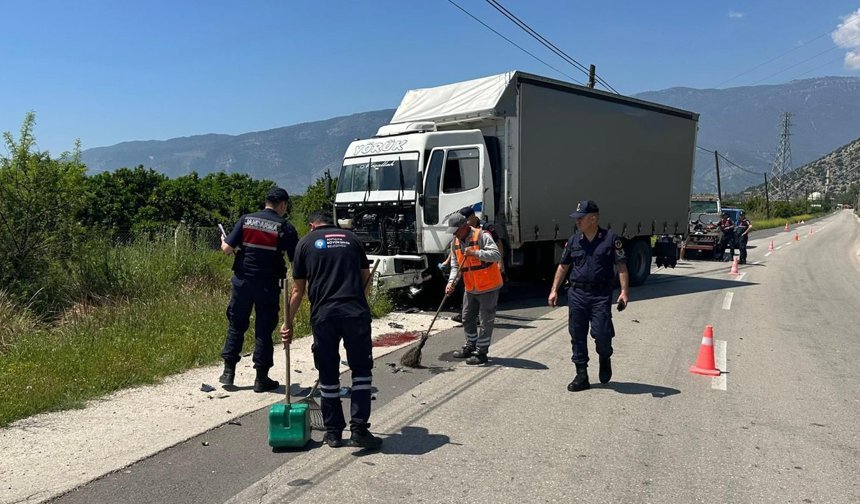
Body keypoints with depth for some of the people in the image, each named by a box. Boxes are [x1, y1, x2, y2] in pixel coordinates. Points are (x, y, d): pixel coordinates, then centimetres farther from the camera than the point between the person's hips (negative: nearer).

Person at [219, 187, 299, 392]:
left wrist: (224, 241, 20)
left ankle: (228, 371, 19)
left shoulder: (246, 220, 1)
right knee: (264, 330, 6)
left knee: (236, 325, 16)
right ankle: (261, 378, 10)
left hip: (242, 281, 2)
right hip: (268, 285, -2)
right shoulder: (285, 227, -5)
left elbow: (227, 249, -1)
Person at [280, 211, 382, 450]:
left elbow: (298, 290, 12)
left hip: (323, 314, 0)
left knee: (328, 375, 11)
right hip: (356, 312, 1)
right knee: (361, 371, 11)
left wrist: (288, 323, 19)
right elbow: (365, 276, 19)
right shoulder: (351, 238, 16)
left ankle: (334, 432, 19)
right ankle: (359, 429, 8)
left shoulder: (305, 243, 12)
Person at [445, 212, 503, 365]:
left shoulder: (482, 236, -17)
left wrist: (475, 253, -34)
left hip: (488, 287, -7)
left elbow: (496, 255, -27)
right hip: (470, 288, 7)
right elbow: (455, 266, 6)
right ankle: (471, 346, 34)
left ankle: (481, 352, 8)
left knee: (486, 321, 0)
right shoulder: (455, 243, 4)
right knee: (467, 319, 17)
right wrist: (451, 282, -9)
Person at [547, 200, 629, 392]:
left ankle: (605, 359, 24)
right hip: (577, 293, 4)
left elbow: (621, 266, -3)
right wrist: (554, 290, 11)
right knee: (577, 335, 5)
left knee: (601, 333, -10)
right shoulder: (574, 240, 8)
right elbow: (563, 266, 15)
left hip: (601, 295, -4)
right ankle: (581, 376, 16)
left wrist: (624, 292, -11)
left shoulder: (610, 238, -2)